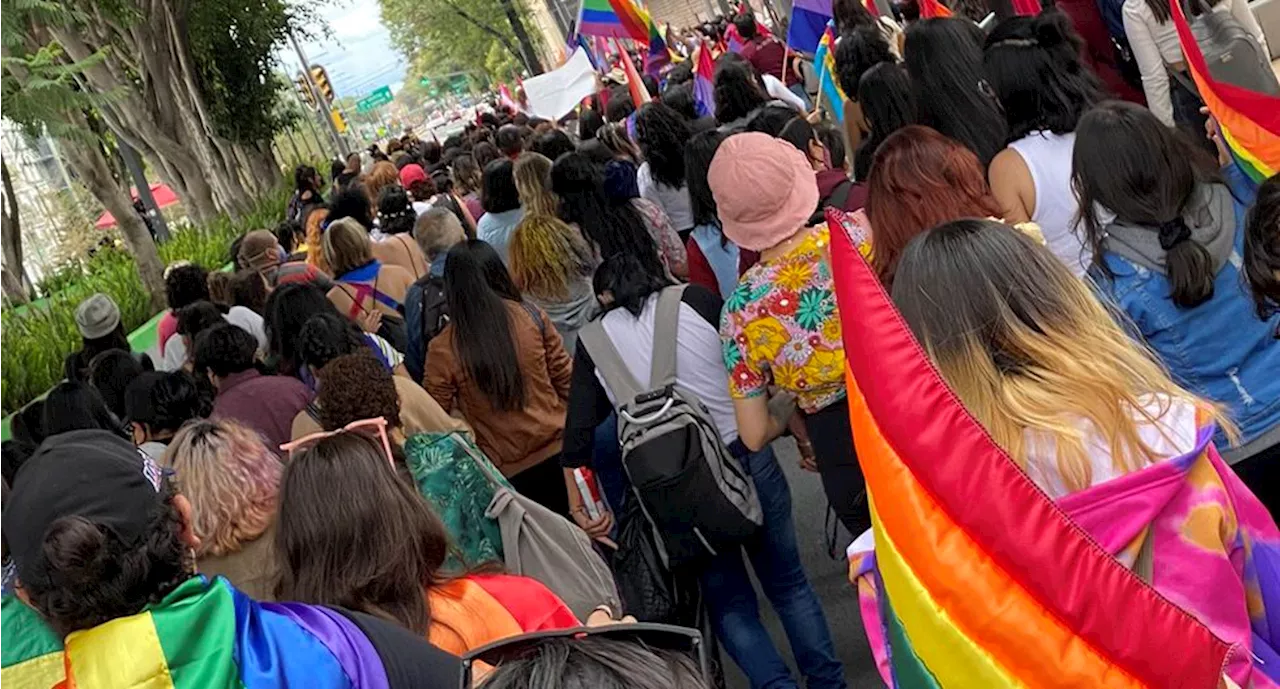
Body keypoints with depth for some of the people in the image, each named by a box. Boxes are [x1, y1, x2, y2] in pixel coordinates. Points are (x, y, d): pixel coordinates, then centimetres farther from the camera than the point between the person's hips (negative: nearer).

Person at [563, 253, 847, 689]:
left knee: (728, 603, 18)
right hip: (747, 458, 1)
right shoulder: (696, 301, 1)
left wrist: (581, 509, 8)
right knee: (788, 583, 19)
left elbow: (577, 435, 0)